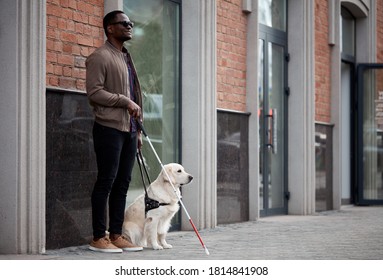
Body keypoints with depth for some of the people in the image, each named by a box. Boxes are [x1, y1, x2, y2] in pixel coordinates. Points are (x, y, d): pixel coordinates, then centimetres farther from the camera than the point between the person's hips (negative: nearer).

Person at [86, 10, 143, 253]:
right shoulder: (100, 57, -5)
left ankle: (116, 235, 11)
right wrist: (125, 101, -16)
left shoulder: (127, 58, 21)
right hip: (110, 128, -8)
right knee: (106, 181, -7)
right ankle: (99, 238, -2)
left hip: (128, 130, 8)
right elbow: (94, 92, -15)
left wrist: (138, 130, 18)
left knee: (122, 183, 7)